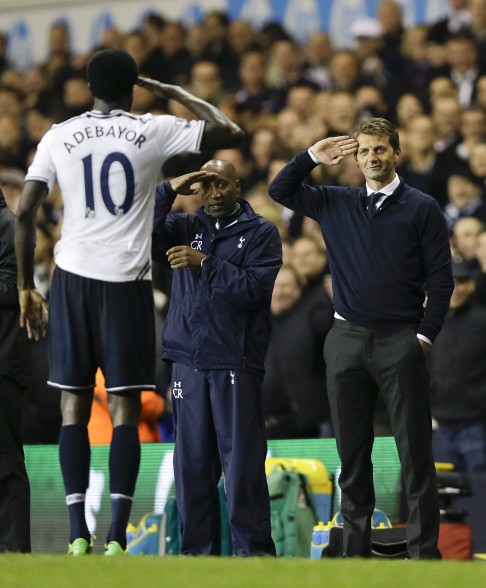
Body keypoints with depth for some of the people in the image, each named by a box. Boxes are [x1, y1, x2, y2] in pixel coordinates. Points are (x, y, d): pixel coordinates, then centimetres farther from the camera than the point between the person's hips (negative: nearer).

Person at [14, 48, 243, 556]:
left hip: (73, 277, 1)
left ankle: (78, 536, -3)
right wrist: (175, 93, 16)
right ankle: (116, 538, -8)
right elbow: (230, 132, 5)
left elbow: (24, 212, 1)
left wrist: (26, 287, 9)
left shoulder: (59, 136, 4)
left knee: (73, 407, 5)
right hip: (128, 281, -1)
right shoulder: (154, 131, 0)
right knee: (124, 409, 0)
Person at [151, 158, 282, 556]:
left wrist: (204, 263, -14)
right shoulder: (186, 227, 15)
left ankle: (253, 549, -4)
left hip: (237, 362, -4)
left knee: (242, 460, -7)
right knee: (192, 460, 4)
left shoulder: (261, 233, 4)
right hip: (188, 359, 4)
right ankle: (198, 549, 8)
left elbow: (253, 287, -9)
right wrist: (169, 191, -4)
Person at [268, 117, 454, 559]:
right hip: (347, 340, 4)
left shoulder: (421, 208, 1)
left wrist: (426, 335, -8)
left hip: (401, 342, -4)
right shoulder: (337, 204, 11)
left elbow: (440, 276, -1)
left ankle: (424, 551, -3)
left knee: (415, 453, -4)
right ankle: (355, 548, 13)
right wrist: (314, 156, 4)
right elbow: (280, 190, 16)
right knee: (352, 455, 7)